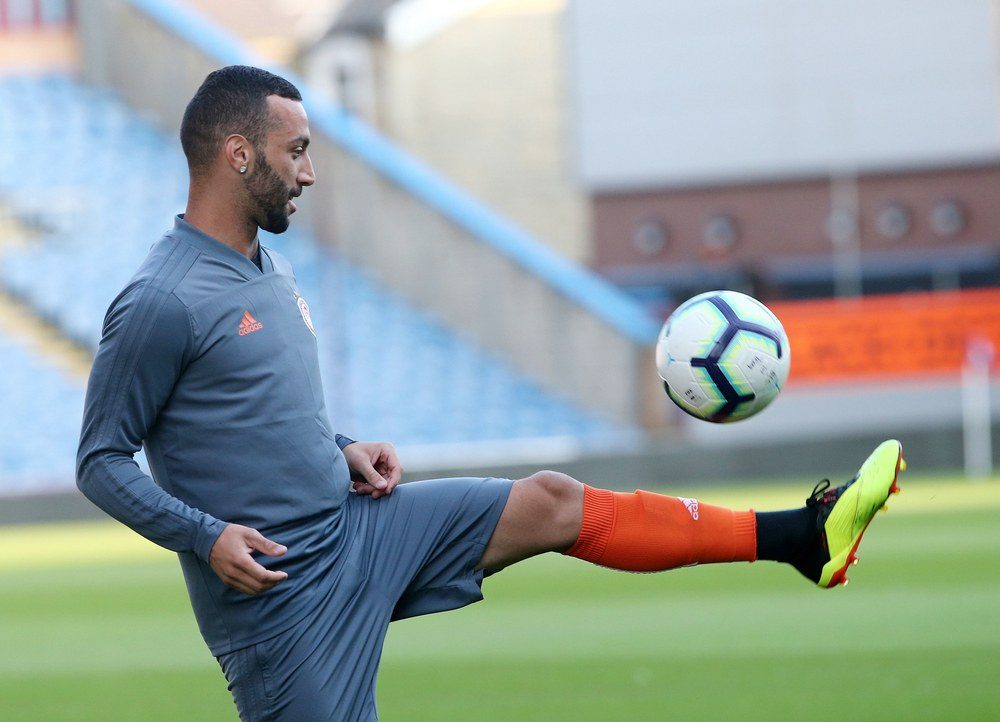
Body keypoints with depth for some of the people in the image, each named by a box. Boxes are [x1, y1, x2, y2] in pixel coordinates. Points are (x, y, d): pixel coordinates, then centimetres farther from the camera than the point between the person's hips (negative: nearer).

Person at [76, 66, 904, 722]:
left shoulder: (271, 271, 12)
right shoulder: (159, 305, -18)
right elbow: (101, 462, -15)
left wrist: (342, 451, 7)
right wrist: (205, 535, -26)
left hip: (353, 522, 9)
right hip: (277, 582, -9)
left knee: (551, 503, 7)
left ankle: (802, 537, 13)